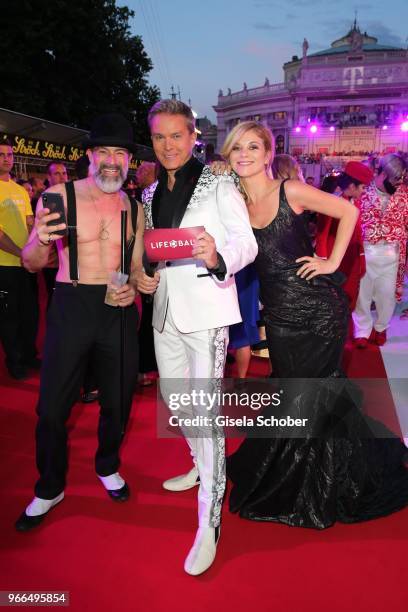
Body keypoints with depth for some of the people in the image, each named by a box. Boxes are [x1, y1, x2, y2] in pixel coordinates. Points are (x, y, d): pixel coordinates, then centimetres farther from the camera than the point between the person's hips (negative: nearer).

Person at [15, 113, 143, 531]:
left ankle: (108, 466, 42)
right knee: (52, 406, 5)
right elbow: (31, 264, -2)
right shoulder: (59, 197, -4)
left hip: (120, 310, 3)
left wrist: (133, 287, -8)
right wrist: (40, 241, -24)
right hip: (71, 308, -2)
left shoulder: (134, 208, 6)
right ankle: (49, 489, 29)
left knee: (117, 402, 14)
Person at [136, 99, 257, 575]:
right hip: (164, 310, 7)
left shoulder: (218, 185, -4)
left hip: (206, 310, -7)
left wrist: (219, 257, -34)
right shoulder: (149, 196, 14)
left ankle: (209, 523, 4)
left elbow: (247, 243, -13)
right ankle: (201, 466, 44)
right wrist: (141, 275, 3)